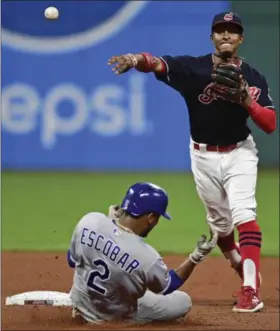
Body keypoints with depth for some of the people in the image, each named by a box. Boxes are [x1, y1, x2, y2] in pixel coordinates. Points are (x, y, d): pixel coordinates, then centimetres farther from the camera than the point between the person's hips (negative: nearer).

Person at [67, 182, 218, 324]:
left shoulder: (89, 221, -23)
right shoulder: (147, 258, -32)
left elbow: (72, 261, -2)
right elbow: (167, 287, -8)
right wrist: (197, 256, -8)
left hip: (80, 306, 4)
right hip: (115, 318, -4)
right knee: (183, 302, 13)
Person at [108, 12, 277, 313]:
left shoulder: (253, 78, -7)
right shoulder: (193, 68, -9)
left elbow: (270, 125, -11)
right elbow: (158, 63, -26)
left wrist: (246, 99, -27)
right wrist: (137, 59, -48)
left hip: (238, 154, -2)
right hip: (203, 155, 2)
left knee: (243, 214, -19)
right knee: (219, 223, 14)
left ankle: (251, 291, -25)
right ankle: (242, 269, 41)